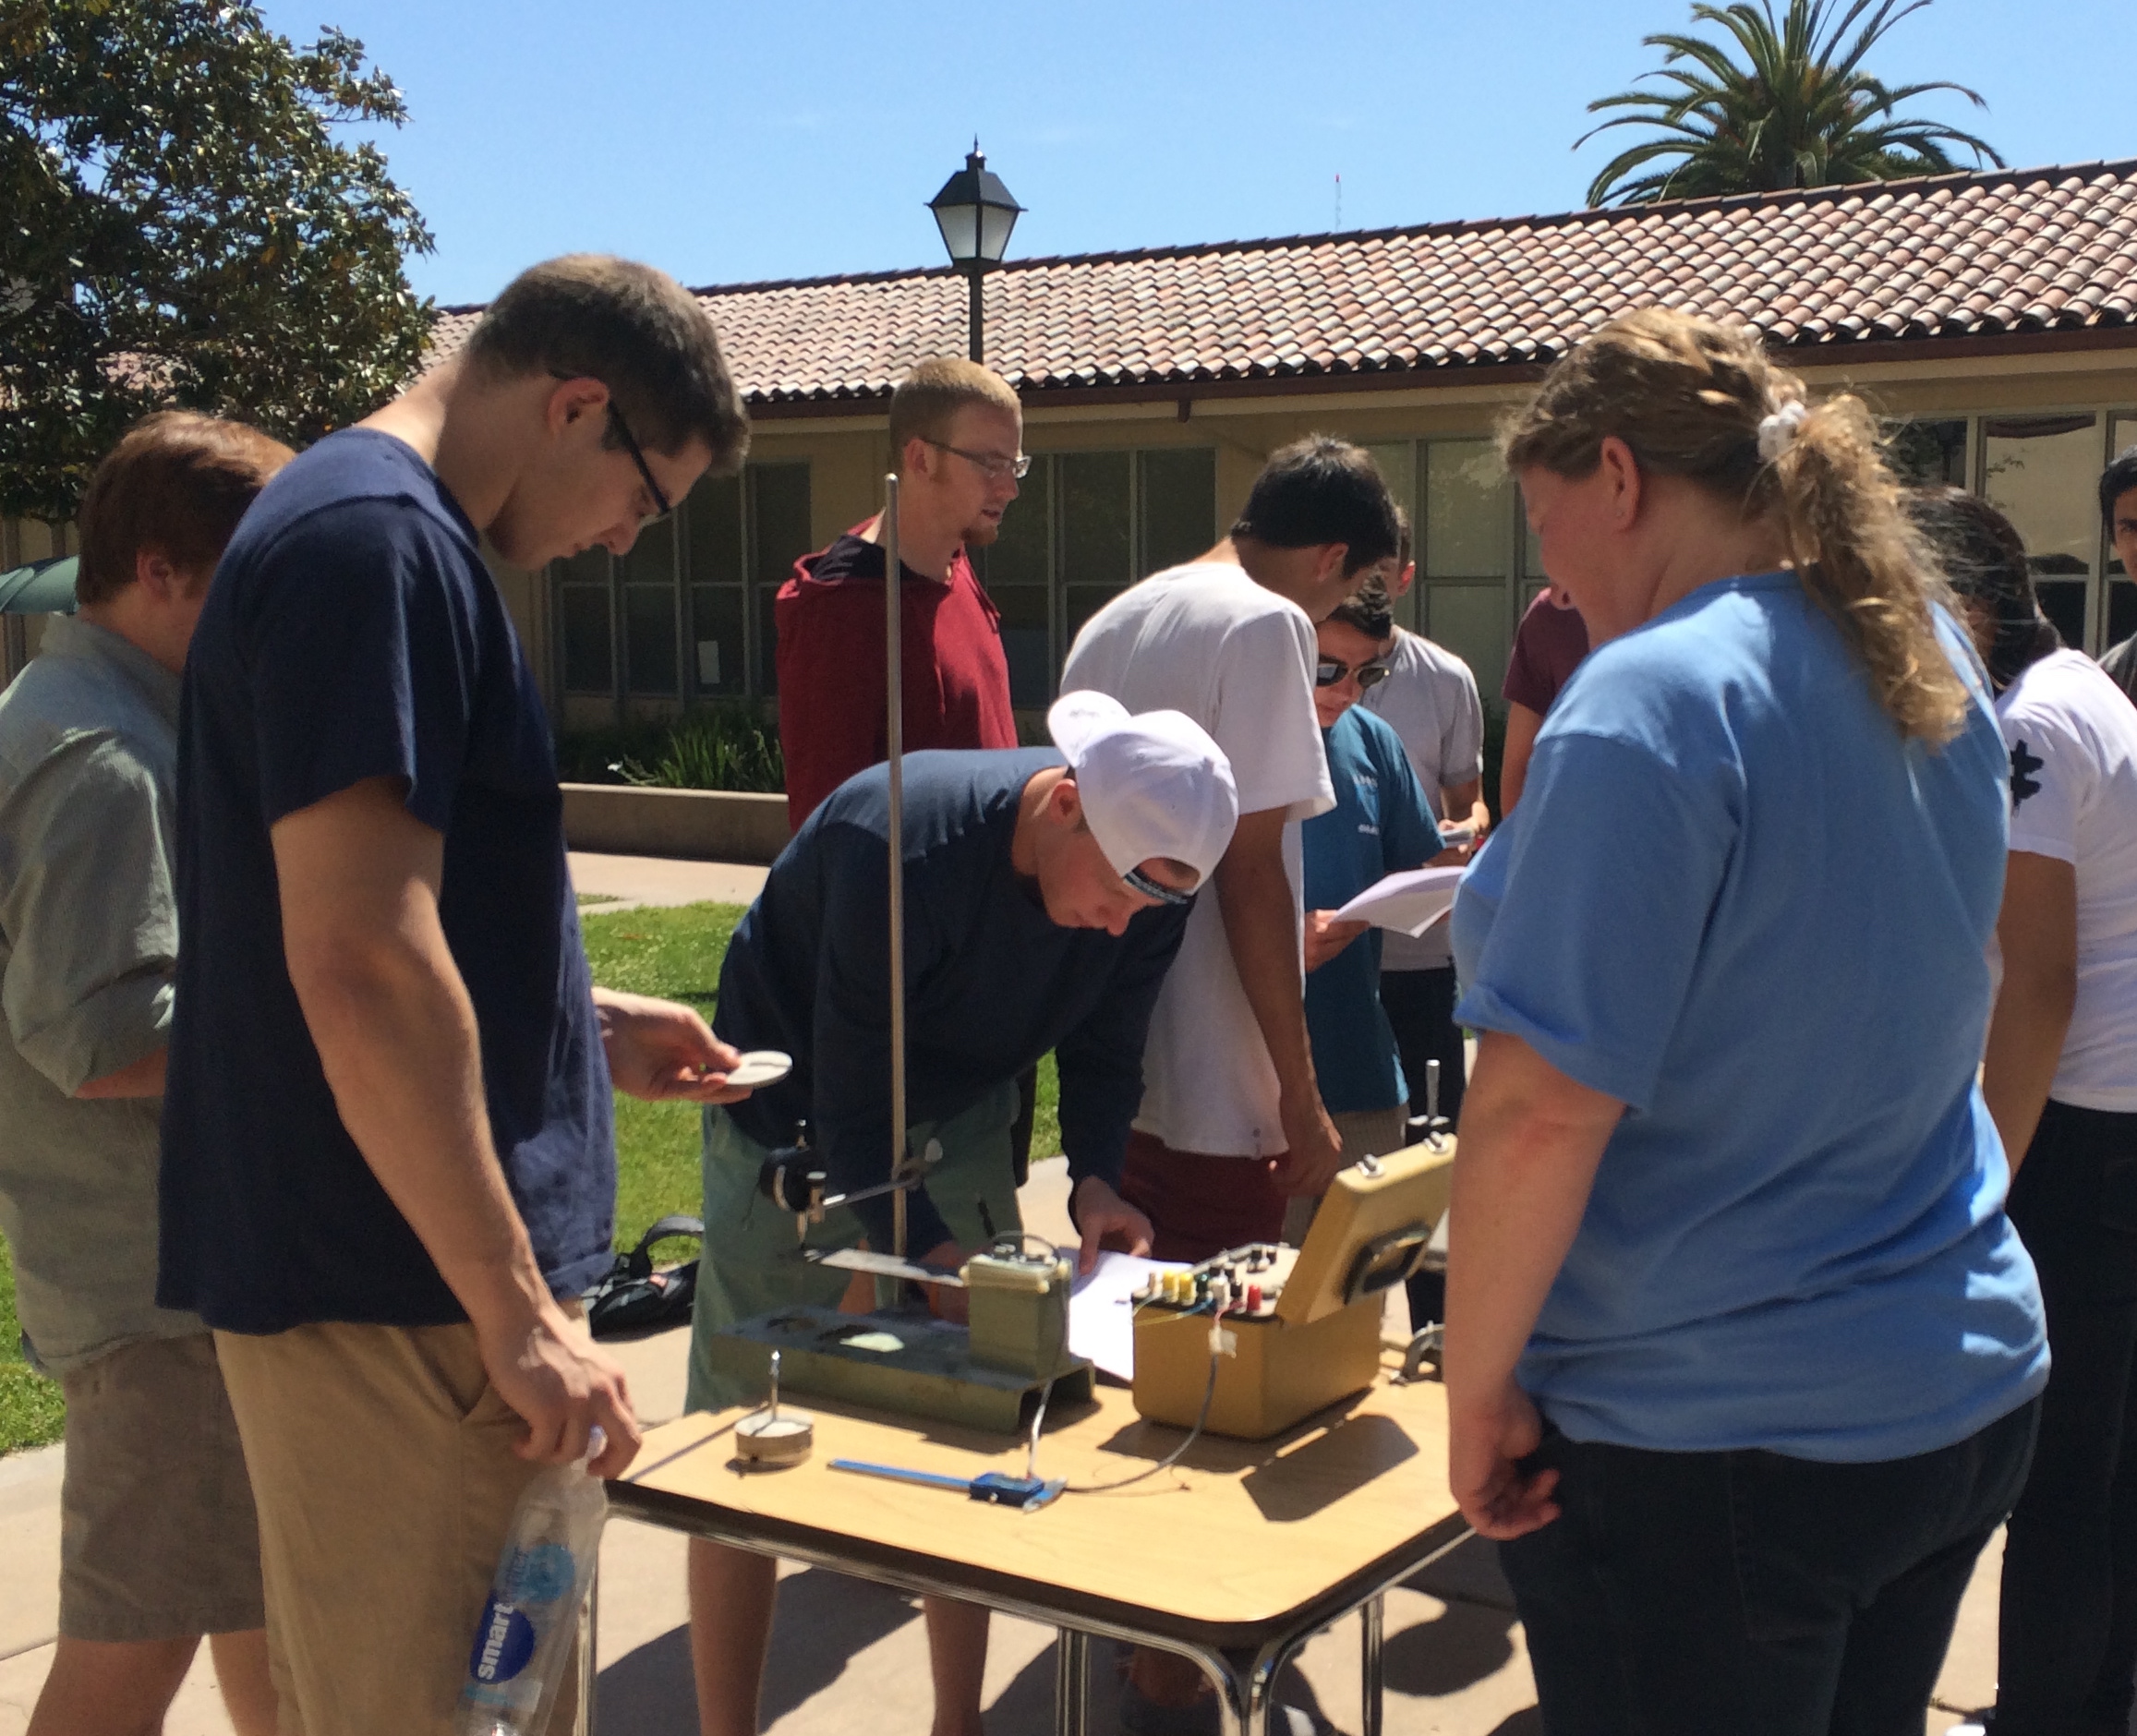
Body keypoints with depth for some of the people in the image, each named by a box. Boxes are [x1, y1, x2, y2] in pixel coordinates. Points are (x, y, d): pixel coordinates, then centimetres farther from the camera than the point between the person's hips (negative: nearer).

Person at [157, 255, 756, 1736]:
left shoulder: (382, 534, 15)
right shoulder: (375, 545, -17)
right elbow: (362, 966, -24)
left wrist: (585, 1026, 18)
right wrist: (519, 1316, -20)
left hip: (401, 1272, 10)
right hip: (399, 1295, -10)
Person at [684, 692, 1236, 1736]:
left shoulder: (1147, 879, -17)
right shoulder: (899, 841, -35)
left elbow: (1104, 1047, -2)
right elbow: (852, 1099, -30)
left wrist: (1094, 1178, -19)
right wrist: (944, 1263, -34)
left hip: (961, 1120, 5)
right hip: (797, 1117, -4)